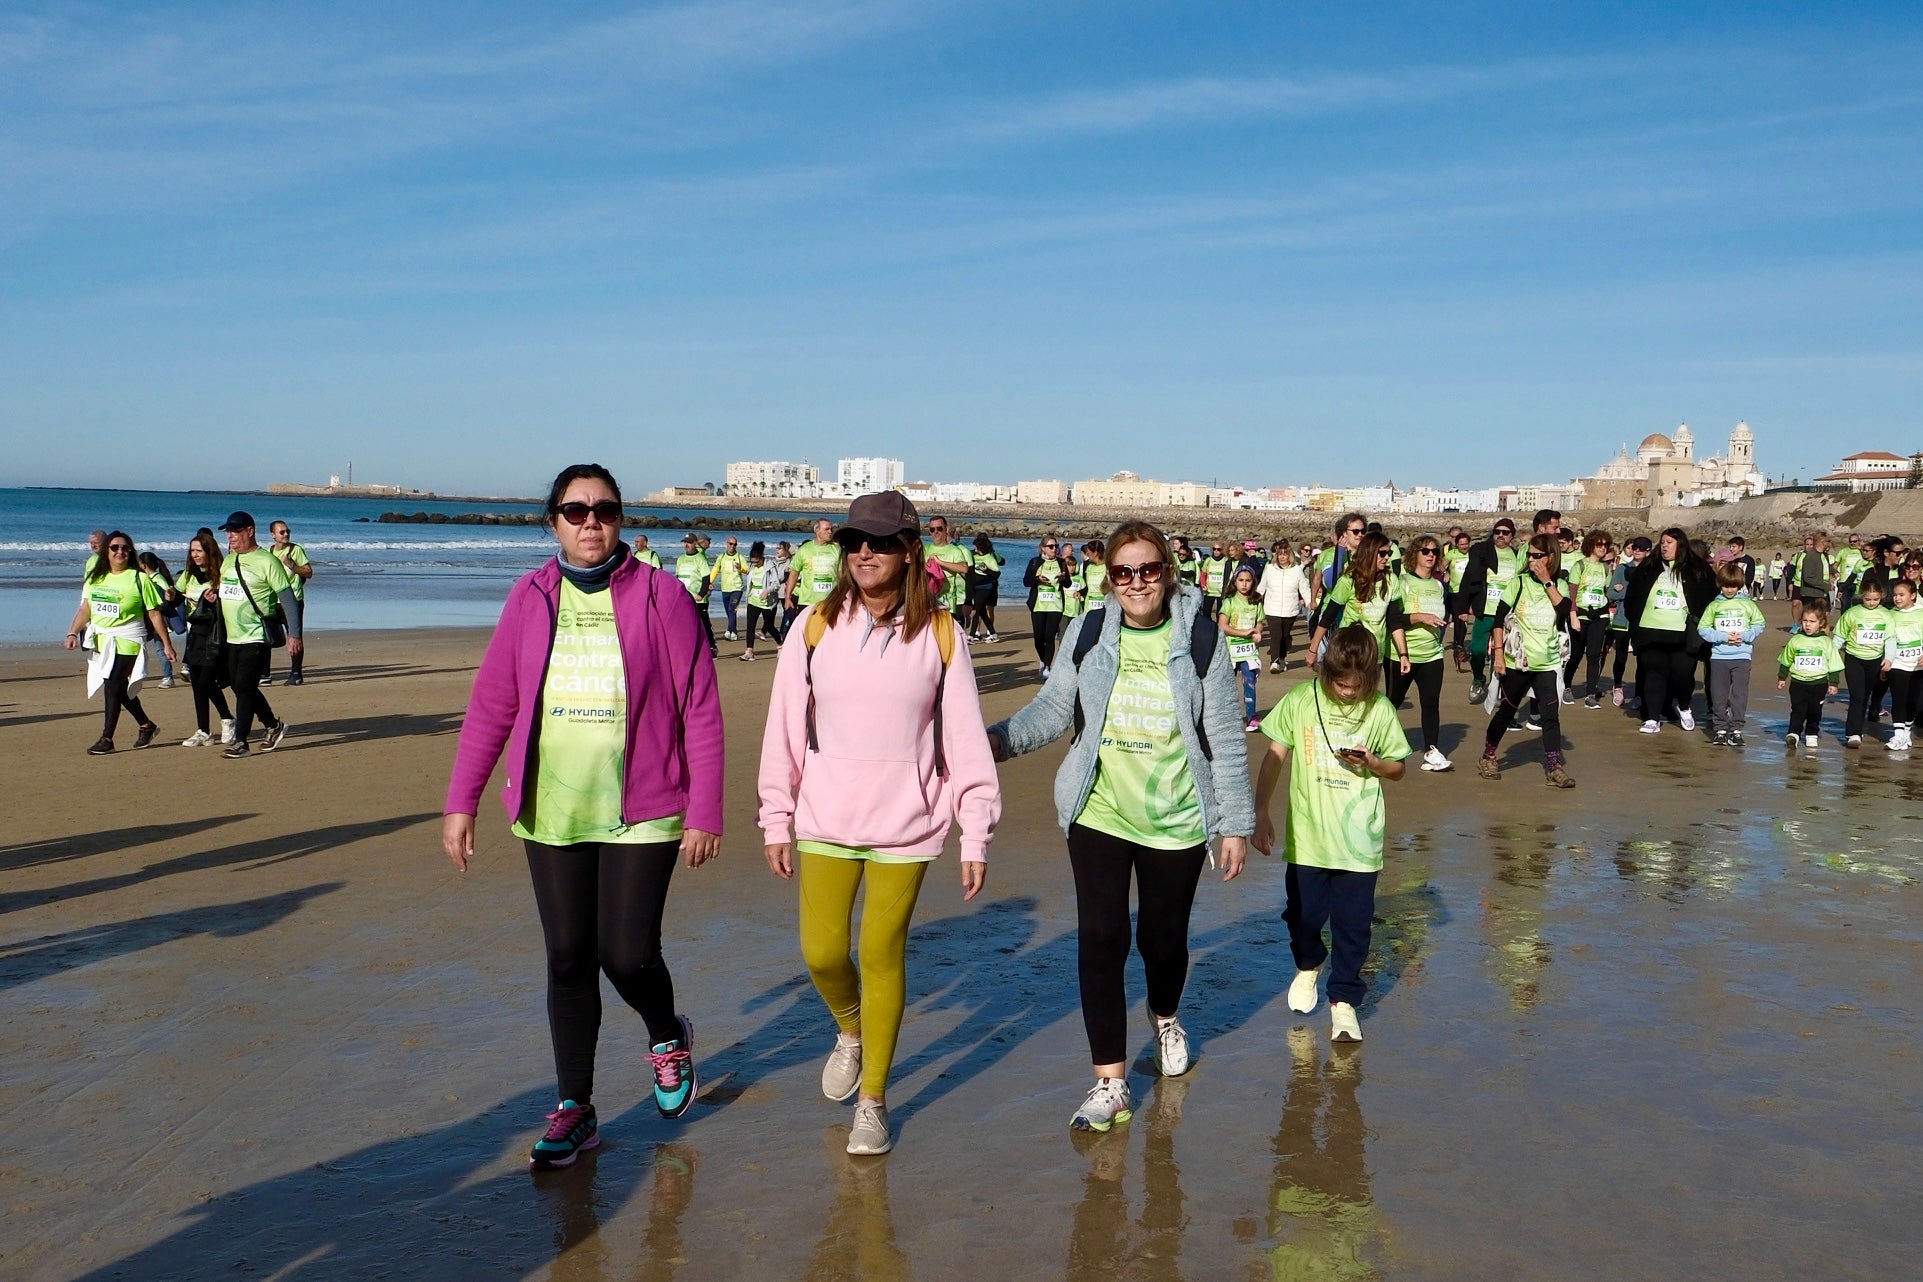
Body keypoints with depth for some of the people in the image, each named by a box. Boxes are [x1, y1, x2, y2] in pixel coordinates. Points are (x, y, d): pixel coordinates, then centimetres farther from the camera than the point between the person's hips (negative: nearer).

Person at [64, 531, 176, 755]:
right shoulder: (95, 578, 9)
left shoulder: (140, 579, -6)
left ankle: (107, 739, -1)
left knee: (112, 688, -10)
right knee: (120, 689, 14)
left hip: (127, 643, -6)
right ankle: (146, 725, 32)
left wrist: (167, 644, -4)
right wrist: (73, 633, -2)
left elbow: (154, 614, -5)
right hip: (102, 643, 6)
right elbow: (85, 608, 12)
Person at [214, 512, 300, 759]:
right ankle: (273, 725, 29)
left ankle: (240, 742, -2)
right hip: (232, 637, 8)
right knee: (239, 687, 13)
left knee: (245, 687, -9)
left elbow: (287, 598, -13)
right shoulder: (228, 560, 12)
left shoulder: (267, 561, -11)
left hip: (256, 638, -8)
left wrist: (293, 634, -18)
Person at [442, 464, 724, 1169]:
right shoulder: (529, 599, 3)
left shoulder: (661, 596, -6)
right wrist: (461, 800, 2)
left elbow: (701, 710, -5)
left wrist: (705, 812, -8)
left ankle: (668, 1037, 29)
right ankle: (574, 1110, 24)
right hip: (550, 814, 3)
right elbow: (491, 704, 6)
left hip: (641, 812, -3)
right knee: (568, 960, 9)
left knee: (627, 955, -6)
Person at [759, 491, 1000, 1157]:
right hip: (825, 821, 1)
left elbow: (965, 738, -2)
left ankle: (873, 1100, 22)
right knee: (822, 952, 4)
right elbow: (785, 727, 2)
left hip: (905, 825, -1)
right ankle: (850, 1030, 39)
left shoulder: (939, 633, -4)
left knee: (882, 955, 3)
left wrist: (976, 836, -3)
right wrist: (777, 821, 3)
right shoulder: (815, 626, -3)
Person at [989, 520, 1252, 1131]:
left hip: (1176, 821, 0)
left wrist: (1235, 824, -1)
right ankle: (1109, 1082, 6)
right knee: (1100, 940, -5)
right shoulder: (1088, 633, -2)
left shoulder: (1199, 638, -6)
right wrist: (1001, 737, -20)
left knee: (1163, 937, 13)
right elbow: (1053, 709, -1)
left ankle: (1166, 1020, 47)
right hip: (1099, 814, 1)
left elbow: (1225, 737, -2)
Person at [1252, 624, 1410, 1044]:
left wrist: (1372, 763, -14)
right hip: (1306, 836, 0)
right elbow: (1274, 757, 1)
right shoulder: (1300, 701, -6)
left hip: (1359, 842, 0)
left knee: (1353, 924, 4)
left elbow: (1398, 767, 8)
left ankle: (1344, 1000, 20)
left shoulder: (1380, 710, -4)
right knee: (1303, 914, 11)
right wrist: (1260, 813, -2)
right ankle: (1307, 965, 41)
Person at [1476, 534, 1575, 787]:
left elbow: (1564, 611, -15)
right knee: (1506, 711, 10)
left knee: (1551, 714, -5)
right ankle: (1487, 758, 25)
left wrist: (1547, 582, -13)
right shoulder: (1518, 583, -2)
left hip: (1548, 663, 1)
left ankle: (1554, 768, -1)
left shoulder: (1560, 585, 4)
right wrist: (1498, 653, -10)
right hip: (1517, 661, -1)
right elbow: (1499, 620, -3)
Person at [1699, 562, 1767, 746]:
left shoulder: (1748, 604, 4)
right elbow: (1703, 629, 0)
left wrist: (1744, 636, -11)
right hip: (1718, 656, 0)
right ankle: (1720, 729, 11)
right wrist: (1723, 637, -12)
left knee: (1739, 695, 0)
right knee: (1718, 695, 3)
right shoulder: (1714, 605, 3)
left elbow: (1759, 625, 5)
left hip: (1741, 657, 0)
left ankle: (1736, 729, 6)